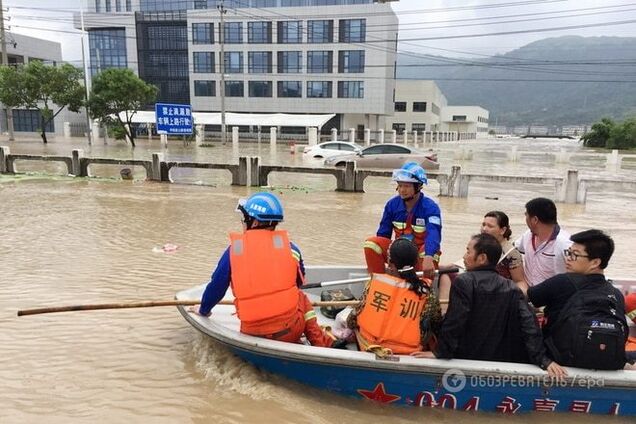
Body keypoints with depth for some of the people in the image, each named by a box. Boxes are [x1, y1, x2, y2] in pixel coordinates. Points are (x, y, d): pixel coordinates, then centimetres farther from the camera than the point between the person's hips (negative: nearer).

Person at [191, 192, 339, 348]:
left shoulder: (233, 249, -1)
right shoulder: (290, 247, 1)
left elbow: (216, 287, 7)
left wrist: (203, 310, 27)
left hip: (253, 333, 0)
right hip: (289, 329, 1)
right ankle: (323, 344, 20)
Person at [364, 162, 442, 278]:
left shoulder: (430, 207, -17)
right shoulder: (392, 204, -4)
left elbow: (433, 234, -34)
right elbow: (383, 233, 0)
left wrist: (428, 257, -54)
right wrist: (372, 261, -10)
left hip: (421, 252, -3)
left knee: (431, 253, -38)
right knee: (371, 242, -21)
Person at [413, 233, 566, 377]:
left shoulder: (463, 282, -12)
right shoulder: (512, 289, 0)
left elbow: (454, 322, -17)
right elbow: (529, 325, -9)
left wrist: (440, 352, -10)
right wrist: (543, 360, -9)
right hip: (504, 362, 4)